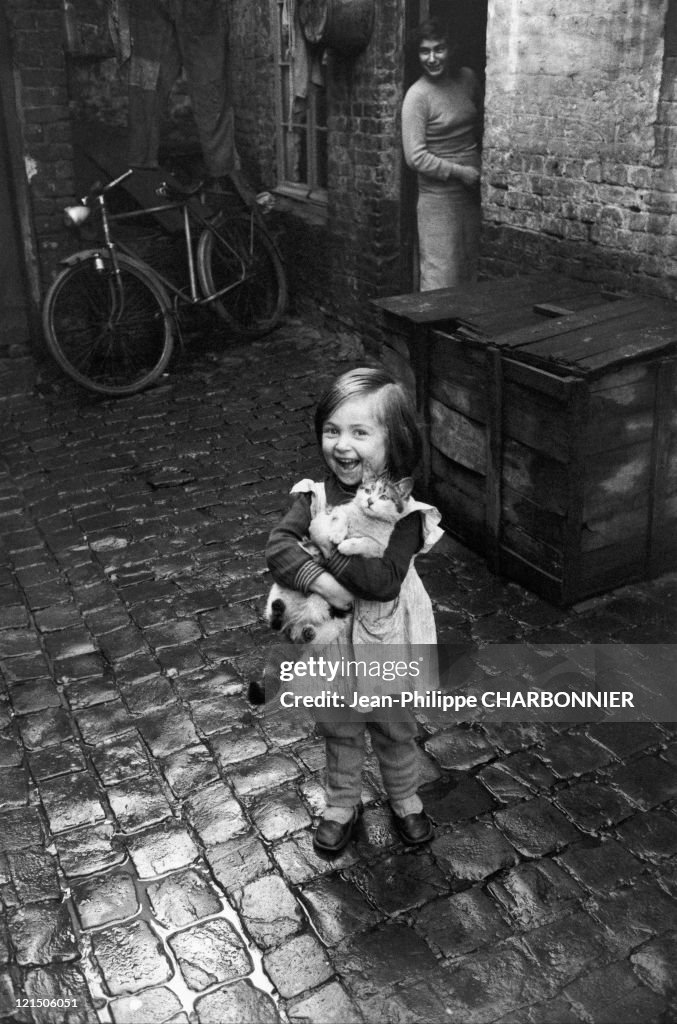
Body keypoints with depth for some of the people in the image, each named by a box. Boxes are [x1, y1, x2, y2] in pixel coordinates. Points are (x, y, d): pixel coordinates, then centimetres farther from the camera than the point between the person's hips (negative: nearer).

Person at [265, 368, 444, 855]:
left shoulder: (401, 508, -23)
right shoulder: (315, 495, -12)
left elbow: (385, 580, -31)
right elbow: (278, 547, -22)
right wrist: (320, 579, -36)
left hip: (385, 641, -2)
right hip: (331, 637, 3)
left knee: (395, 730, 21)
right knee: (339, 730, 23)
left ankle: (406, 800, 47)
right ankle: (342, 805, 46)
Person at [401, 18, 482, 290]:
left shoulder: (468, 78, 5)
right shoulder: (417, 96, -12)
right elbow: (415, 157, -17)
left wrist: (482, 166, 10)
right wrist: (460, 172, -16)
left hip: (472, 190, 6)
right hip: (438, 195, -6)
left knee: (471, 269, 13)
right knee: (440, 278, -4)